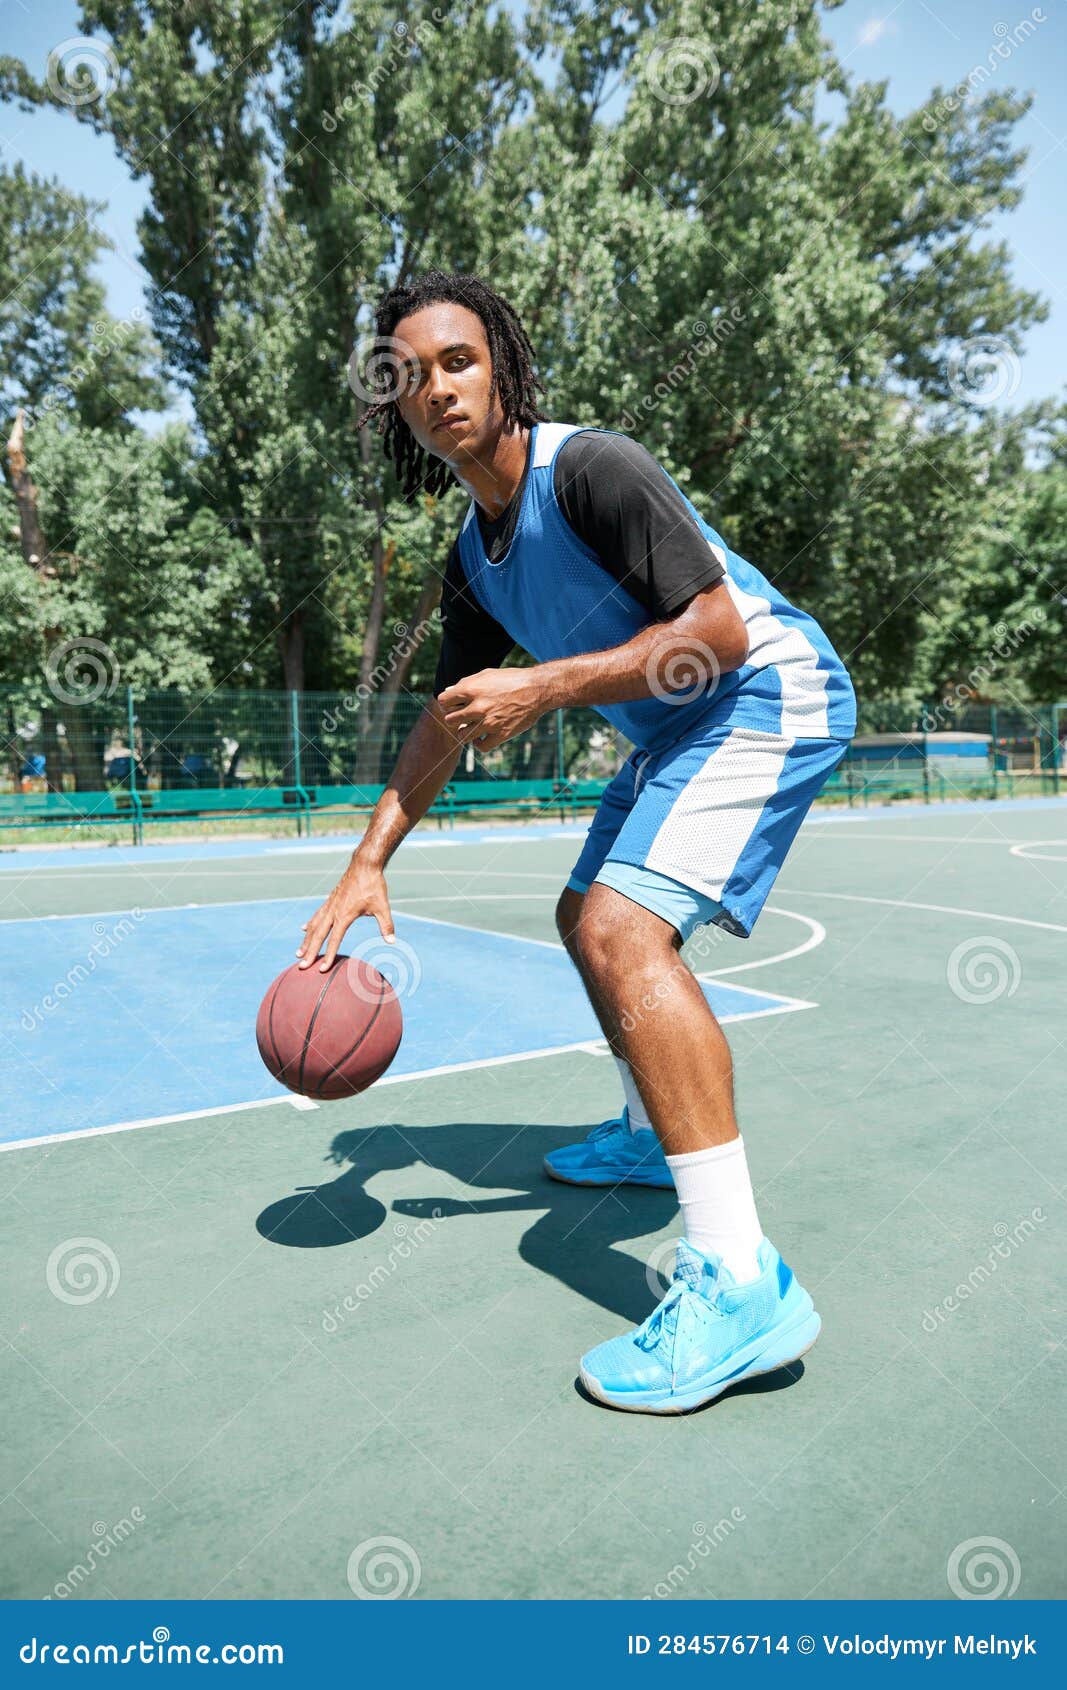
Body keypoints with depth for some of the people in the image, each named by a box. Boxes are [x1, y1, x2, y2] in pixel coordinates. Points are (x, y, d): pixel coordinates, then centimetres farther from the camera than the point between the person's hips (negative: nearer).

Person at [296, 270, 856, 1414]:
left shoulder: (591, 467, -19)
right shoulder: (474, 555, 7)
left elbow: (719, 631, -25)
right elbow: (446, 720, 12)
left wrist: (540, 691, -29)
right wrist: (367, 864, 4)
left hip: (770, 699, -10)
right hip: (678, 730, 10)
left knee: (622, 928, -26)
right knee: (590, 918, 19)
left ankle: (741, 1284, -24)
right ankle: (653, 1135, 39)